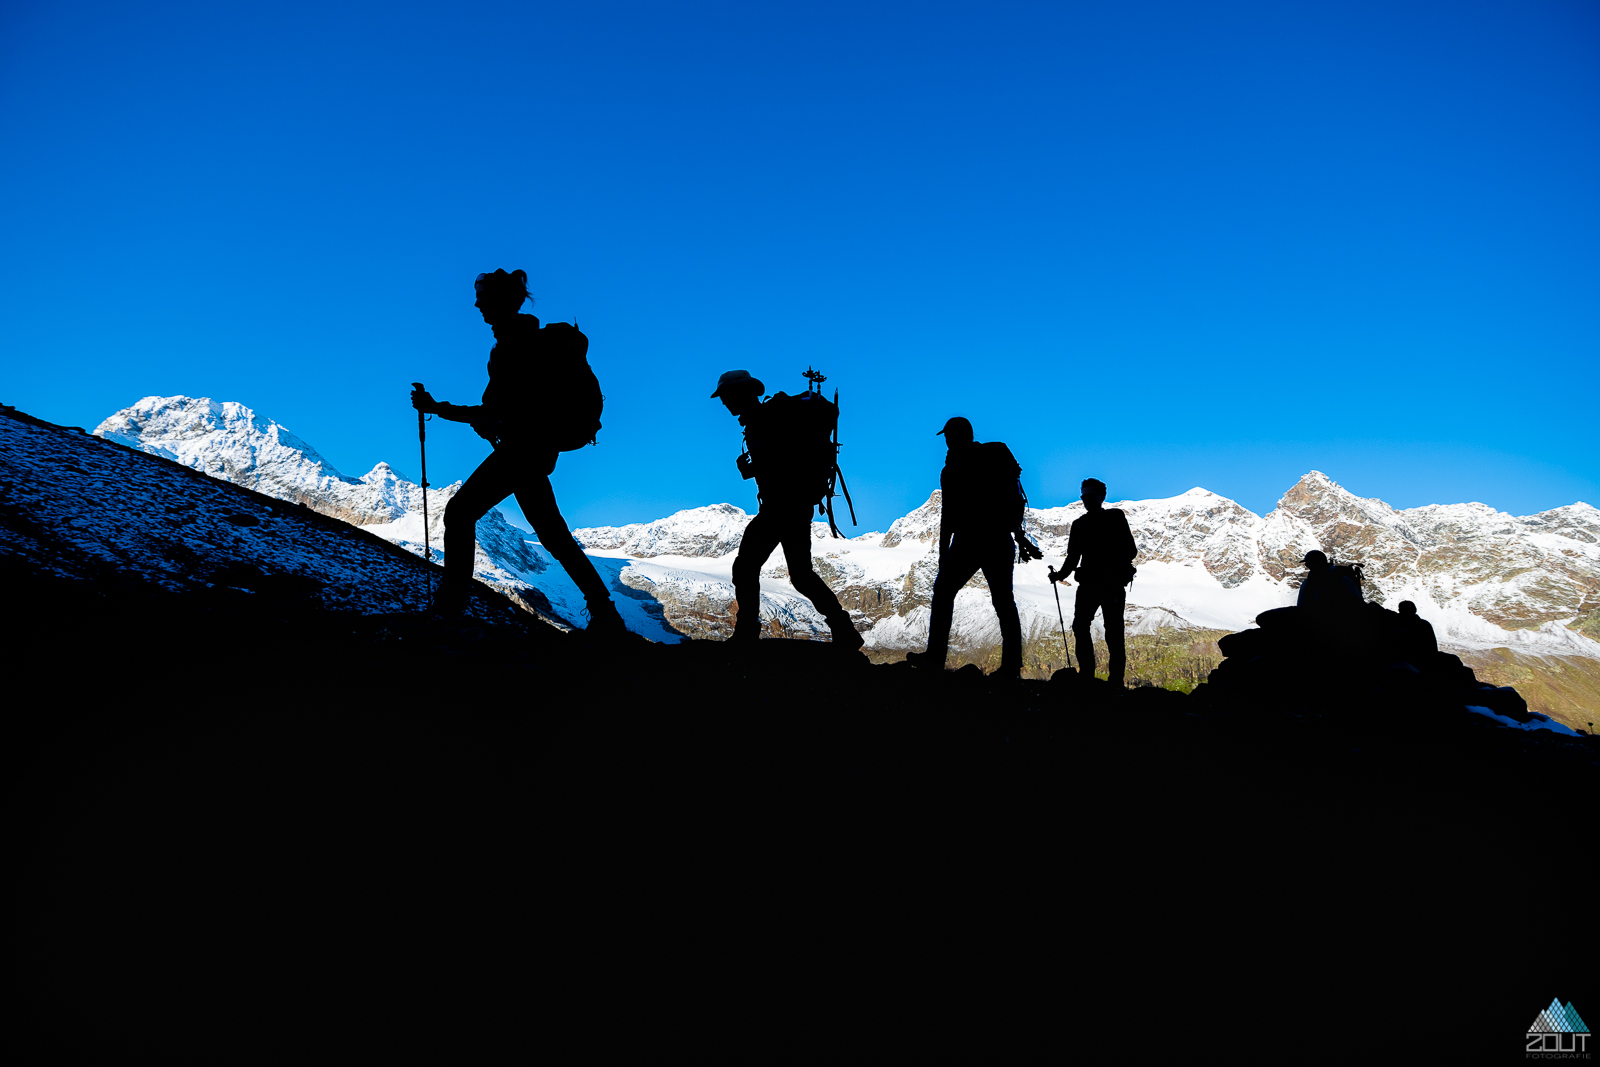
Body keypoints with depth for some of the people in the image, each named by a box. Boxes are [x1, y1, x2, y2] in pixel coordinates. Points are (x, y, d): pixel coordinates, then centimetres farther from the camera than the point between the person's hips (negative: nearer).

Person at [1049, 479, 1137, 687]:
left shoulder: (1116, 517, 5)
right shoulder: (1079, 524, 16)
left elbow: (1130, 551, -1)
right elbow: (1073, 557, 15)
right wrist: (1060, 574, -3)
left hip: (1113, 584, -4)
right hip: (1088, 583, 4)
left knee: (1113, 631, -7)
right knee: (1080, 625, -5)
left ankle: (1116, 681, -6)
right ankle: (1086, 675, 1)